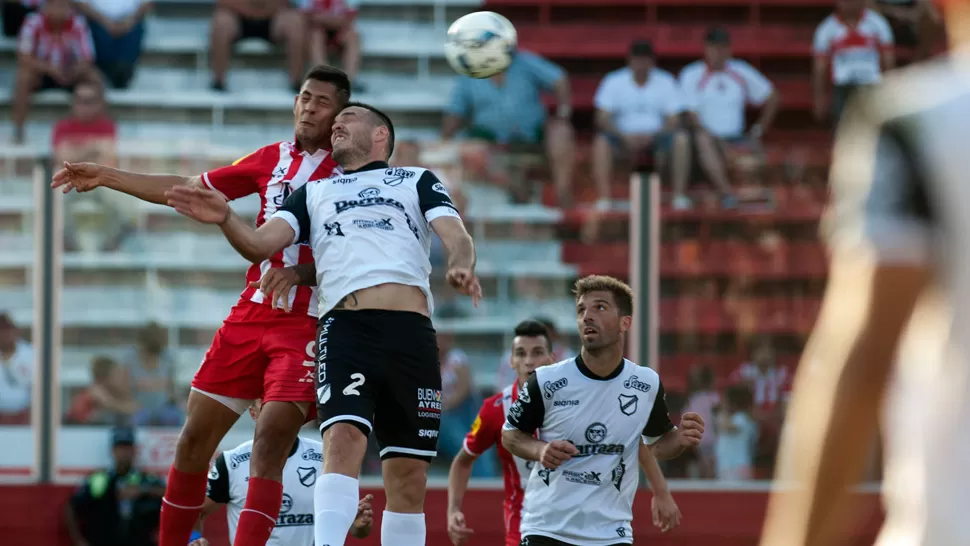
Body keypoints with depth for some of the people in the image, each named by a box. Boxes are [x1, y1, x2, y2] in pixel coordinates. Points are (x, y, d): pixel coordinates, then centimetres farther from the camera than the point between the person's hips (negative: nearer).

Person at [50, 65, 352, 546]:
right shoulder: (273, 159, 13)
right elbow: (189, 188, 19)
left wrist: (298, 273, -26)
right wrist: (108, 178, 15)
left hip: (307, 323, -5)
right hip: (249, 315, 5)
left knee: (269, 442, -18)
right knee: (195, 438, 5)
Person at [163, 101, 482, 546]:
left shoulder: (417, 180, 24)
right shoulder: (314, 192, 28)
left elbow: (456, 235, 9)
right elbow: (260, 245, 14)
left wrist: (461, 266, -15)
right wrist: (225, 219, -8)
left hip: (410, 330, 0)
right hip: (345, 326, 0)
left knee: (409, 477, 1)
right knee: (343, 439, -24)